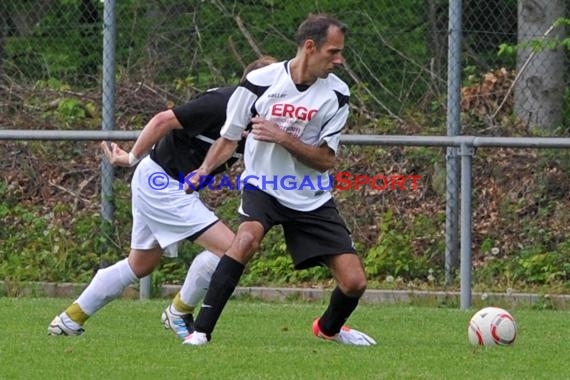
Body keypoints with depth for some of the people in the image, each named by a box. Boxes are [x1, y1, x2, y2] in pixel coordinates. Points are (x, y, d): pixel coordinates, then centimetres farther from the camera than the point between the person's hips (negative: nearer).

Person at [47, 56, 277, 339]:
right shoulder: (220, 105, -24)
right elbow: (164, 120, -22)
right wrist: (133, 157, -12)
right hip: (162, 181, -10)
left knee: (141, 265, 21)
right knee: (227, 246, -16)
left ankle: (69, 319, 31)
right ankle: (179, 313, 1)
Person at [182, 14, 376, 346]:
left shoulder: (336, 94, -7)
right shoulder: (260, 82, -12)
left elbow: (326, 160, -9)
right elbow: (229, 139, 1)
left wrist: (283, 138, -22)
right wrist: (204, 170, -17)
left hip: (312, 199, 3)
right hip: (262, 187, -3)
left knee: (354, 282, -3)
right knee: (247, 239, -36)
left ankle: (329, 328, 33)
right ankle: (201, 331, -28)